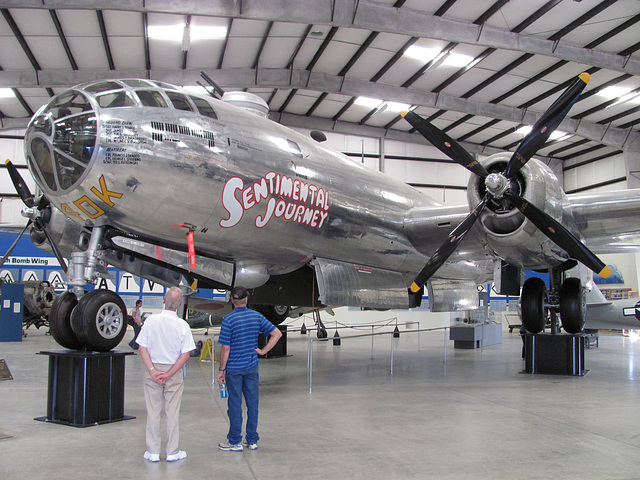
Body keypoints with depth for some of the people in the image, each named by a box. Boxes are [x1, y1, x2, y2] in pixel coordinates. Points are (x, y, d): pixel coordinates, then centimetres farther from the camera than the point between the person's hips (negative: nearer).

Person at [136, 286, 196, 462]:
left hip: (152, 370, 1)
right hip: (174, 372, -1)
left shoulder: (150, 320, -7)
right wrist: (169, 374, -7)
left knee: (153, 411, 9)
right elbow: (185, 355, -10)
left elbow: (142, 348, -7)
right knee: (173, 412, 8)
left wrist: (153, 370, -8)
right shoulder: (183, 325, -9)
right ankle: (173, 452, 14)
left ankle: (153, 452, 15)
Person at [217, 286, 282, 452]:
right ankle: (252, 440, 18)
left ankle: (235, 442, 12)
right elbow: (277, 333, 2)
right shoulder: (256, 317, 0)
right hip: (252, 366, 4)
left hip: (234, 368, -4)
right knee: (252, 403, 10)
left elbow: (225, 348, -14)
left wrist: (221, 370, -5)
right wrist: (263, 351, 4)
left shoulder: (228, 320, -14)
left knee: (235, 404, 4)